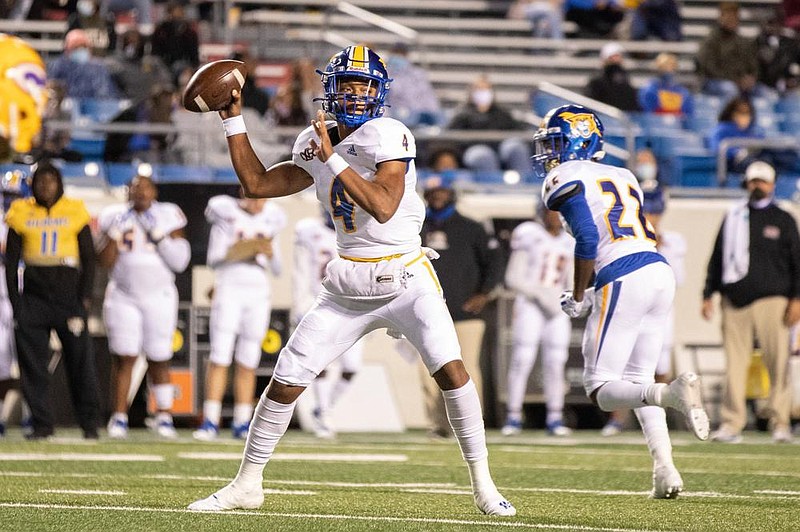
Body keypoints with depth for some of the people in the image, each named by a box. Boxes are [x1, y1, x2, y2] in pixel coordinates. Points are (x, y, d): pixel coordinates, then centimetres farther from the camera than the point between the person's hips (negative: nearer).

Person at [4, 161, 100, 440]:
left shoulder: (75, 212, 4)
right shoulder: (21, 213, 6)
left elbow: (88, 258, 6)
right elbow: (11, 261, 9)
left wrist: (85, 297, -2)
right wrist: (15, 301, 1)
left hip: (69, 294, -1)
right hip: (33, 298, 1)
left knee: (80, 360, -3)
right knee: (33, 363, -1)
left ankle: (89, 422, 6)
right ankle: (41, 423, 6)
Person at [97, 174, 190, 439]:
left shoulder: (168, 217, 1)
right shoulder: (116, 217, 3)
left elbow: (180, 262, -5)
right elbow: (105, 262, -1)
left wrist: (158, 236, -13)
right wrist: (115, 235, -12)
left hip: (159, 297, 0)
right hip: (123, 296, 0)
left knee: (159, 360, 1)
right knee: (124, 357, -6)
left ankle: (164, 417, 8)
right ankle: (119, 416, -3)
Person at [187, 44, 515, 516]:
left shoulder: (389, 137, -14)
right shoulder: (315, 144, 5)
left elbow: (384, 207, -27)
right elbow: (257, 183, 14)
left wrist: (334, 160, -28)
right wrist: (234, 119, 13)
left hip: (404, 278, -5)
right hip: (348, 288, 5)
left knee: (451, 368, -20)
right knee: (286, 380, 2)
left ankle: (483, 484, -8)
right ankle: (248, 485, 15)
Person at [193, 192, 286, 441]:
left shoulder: (271, 219, 11)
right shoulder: (225, 213, 0)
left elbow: (277, 270, 15)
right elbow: (214, 258, -8)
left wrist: (271, 254, -6)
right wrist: (248, 249, -16)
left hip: (259, 294, 3)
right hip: (229, 289, -3)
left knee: (248, 362, 3)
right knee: (220, 357, -9)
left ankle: (241, 424, 8)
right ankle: (210, 422, -8)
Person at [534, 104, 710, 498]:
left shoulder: (564, 179, 1)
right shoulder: (622, 177, 25)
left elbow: (588, 240, -11)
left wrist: (578, 298, -1)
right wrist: (594, 293, 25)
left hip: (623, 280, -8)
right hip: (660, 271, 8)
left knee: (601, 390, -3)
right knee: (637, 382, 18)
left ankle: (673, 394, -31)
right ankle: (665, 470, 3)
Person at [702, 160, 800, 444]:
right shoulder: (732, 218, 16)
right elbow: (717, 258, 18)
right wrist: (708, 295, 11)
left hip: (771, 299, -2)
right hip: (734, 301, 2)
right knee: (734, 364, -2)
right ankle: (731, 424, -2)